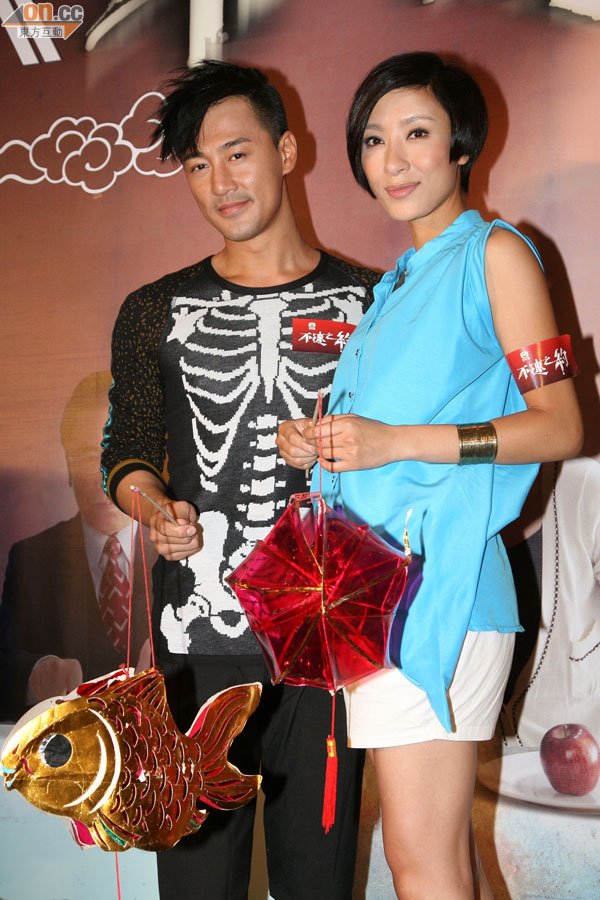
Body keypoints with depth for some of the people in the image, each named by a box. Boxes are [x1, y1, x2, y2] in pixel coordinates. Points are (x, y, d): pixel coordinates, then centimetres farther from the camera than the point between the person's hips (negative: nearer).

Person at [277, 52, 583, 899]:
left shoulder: (495, 252, 0)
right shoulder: (396, 285, 23)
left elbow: (560, 425, -8)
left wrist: (396, 441, -17)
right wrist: (314, 443, 10)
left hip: (440, 580, -8)